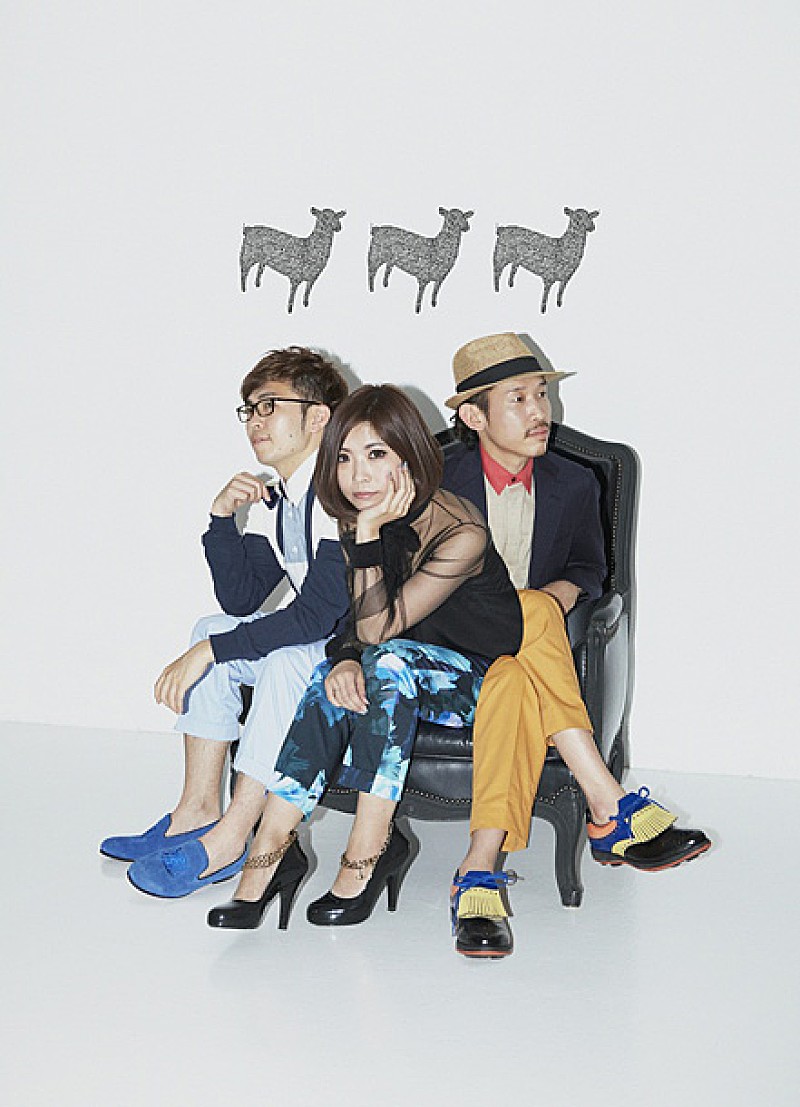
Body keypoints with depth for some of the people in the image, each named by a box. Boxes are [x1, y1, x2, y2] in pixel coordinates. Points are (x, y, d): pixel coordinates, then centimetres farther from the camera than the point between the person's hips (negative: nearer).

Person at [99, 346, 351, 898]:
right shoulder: (272, 497, 6)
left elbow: (318, 614, -27)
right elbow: (241, 601, 4)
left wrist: (208, 652, -24)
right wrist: (222, 517, -10)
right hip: (315, 641, 9)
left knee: (289, 658, -32)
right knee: (212, 629, 0)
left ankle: (228, 840, -20)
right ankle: (198, 811, 1)